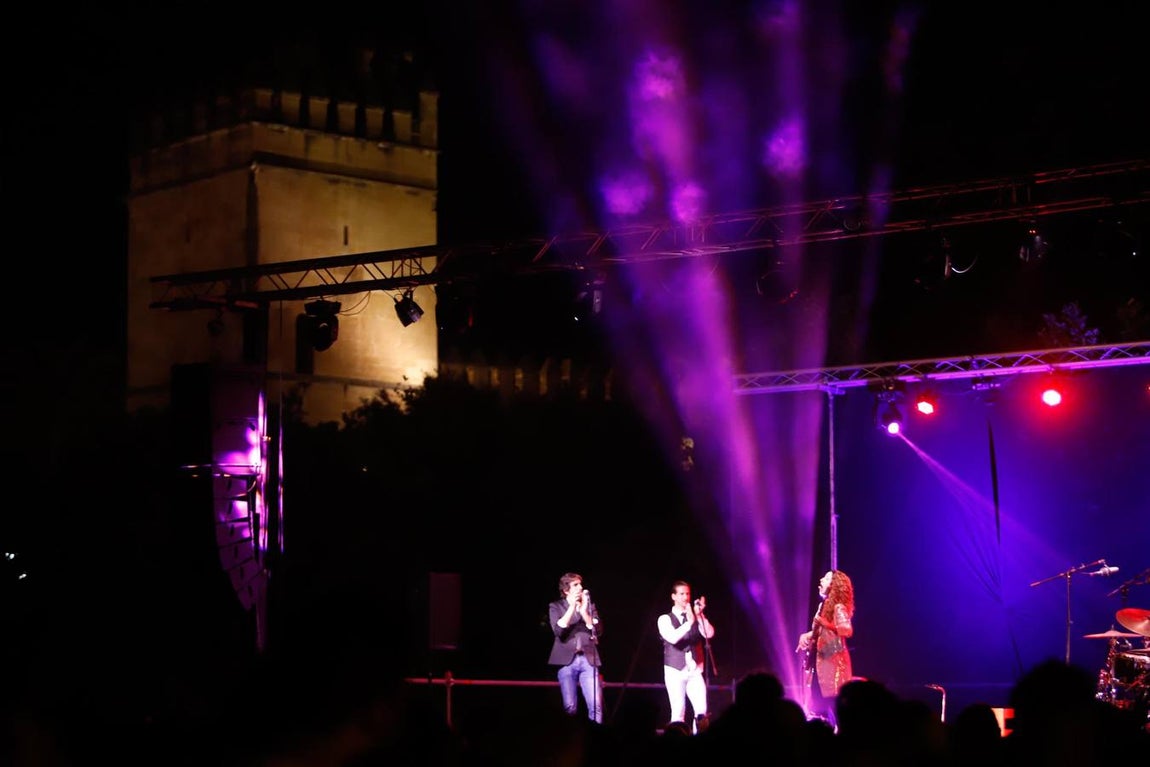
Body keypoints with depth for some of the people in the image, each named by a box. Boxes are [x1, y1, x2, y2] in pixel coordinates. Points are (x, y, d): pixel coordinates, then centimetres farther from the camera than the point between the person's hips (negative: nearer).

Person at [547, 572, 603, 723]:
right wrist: (572, 607, -13)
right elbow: (558, 630, -10)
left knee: (596, 705, -8)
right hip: (566, 660, -2)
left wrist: (583, 611, -7)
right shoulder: (556, 606, 6)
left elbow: (598, 631, 3)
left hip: (588, 659, 2)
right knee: (570, 706, -4)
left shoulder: (589, 606, 14)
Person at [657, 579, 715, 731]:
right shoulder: (665, 619, 0)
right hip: (675, 671, -3)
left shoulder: (697, 617, 10)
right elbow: (672, 638, -19)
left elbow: (709, 634, -6)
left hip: (695, 671, 3)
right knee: (678, 712, -6)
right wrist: (689, 622, -30)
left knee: (702, 711, -9)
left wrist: (700, 615, -17)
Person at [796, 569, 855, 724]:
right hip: (821, 659, 9)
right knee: (818, 703, 9)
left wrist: (825, 623, -33)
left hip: (833, 660, -9)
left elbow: (847, 630, -25)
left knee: (834, 702, -11)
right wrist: (805, 636, 8)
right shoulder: (824, 605, 16)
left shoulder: (838, 607, -11)